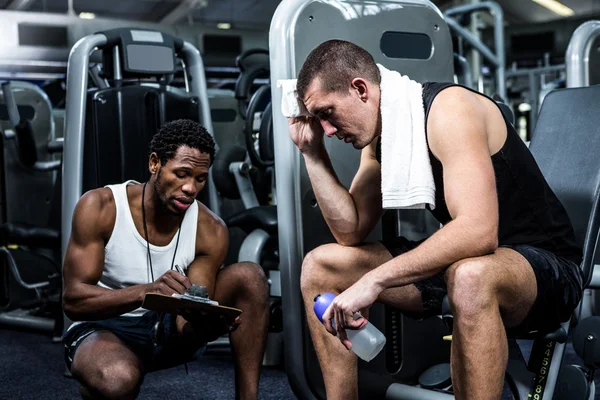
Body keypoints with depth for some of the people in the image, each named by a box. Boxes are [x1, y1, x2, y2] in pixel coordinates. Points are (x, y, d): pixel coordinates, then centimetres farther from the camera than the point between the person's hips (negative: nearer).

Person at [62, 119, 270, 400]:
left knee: (249, 277, -16)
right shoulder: (100, 207, -16)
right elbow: (73, 300, -21)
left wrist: (204, 319, -37)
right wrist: (146, 292, -39)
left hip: (168, 329, 4)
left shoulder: (210, 231, -8)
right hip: (103, 328, -3)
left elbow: (190, 317, -11)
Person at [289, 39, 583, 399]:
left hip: (546, 264, -8)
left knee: (469, 278, -43)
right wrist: (313, 153, -5)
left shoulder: (448, 108, -22)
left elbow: (479, 231, -34)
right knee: (319, 266, 1)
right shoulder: (380, 134, 4)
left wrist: (374, 280, -36)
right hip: (455, 261, 8)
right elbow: (351, 232, 2)